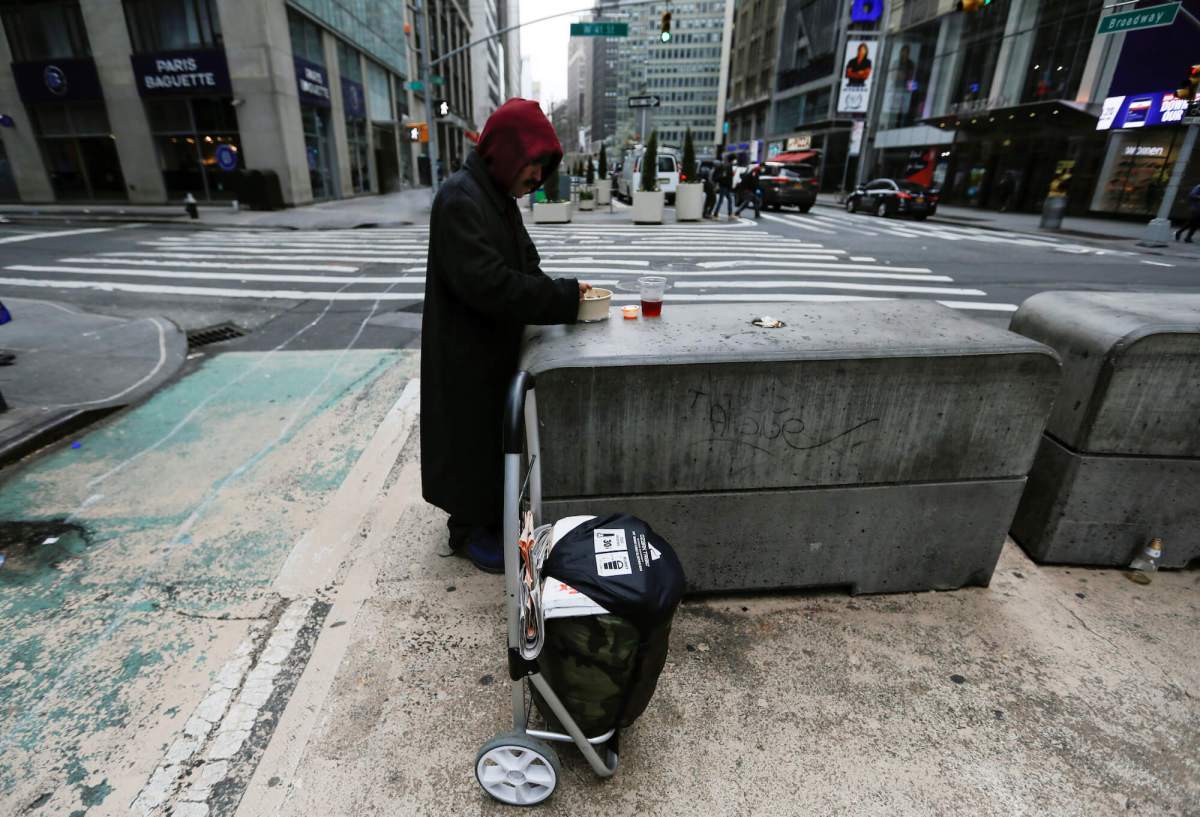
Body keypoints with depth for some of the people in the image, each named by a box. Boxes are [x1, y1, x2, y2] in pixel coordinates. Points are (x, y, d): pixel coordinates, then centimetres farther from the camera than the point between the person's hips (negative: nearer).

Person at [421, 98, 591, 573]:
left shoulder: (499, 198, 9)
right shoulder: (460, 200, -21)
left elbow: (524, 265, 11)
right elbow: (486, 283, -29)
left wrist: (563, 296, -6)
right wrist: (562, 297, -24)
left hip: (495, 344, 9)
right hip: (466, 352, -9)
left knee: (496, 430, 19)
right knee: (472, 435, 4)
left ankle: (493, 511, 37)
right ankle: (469, 529, 23)